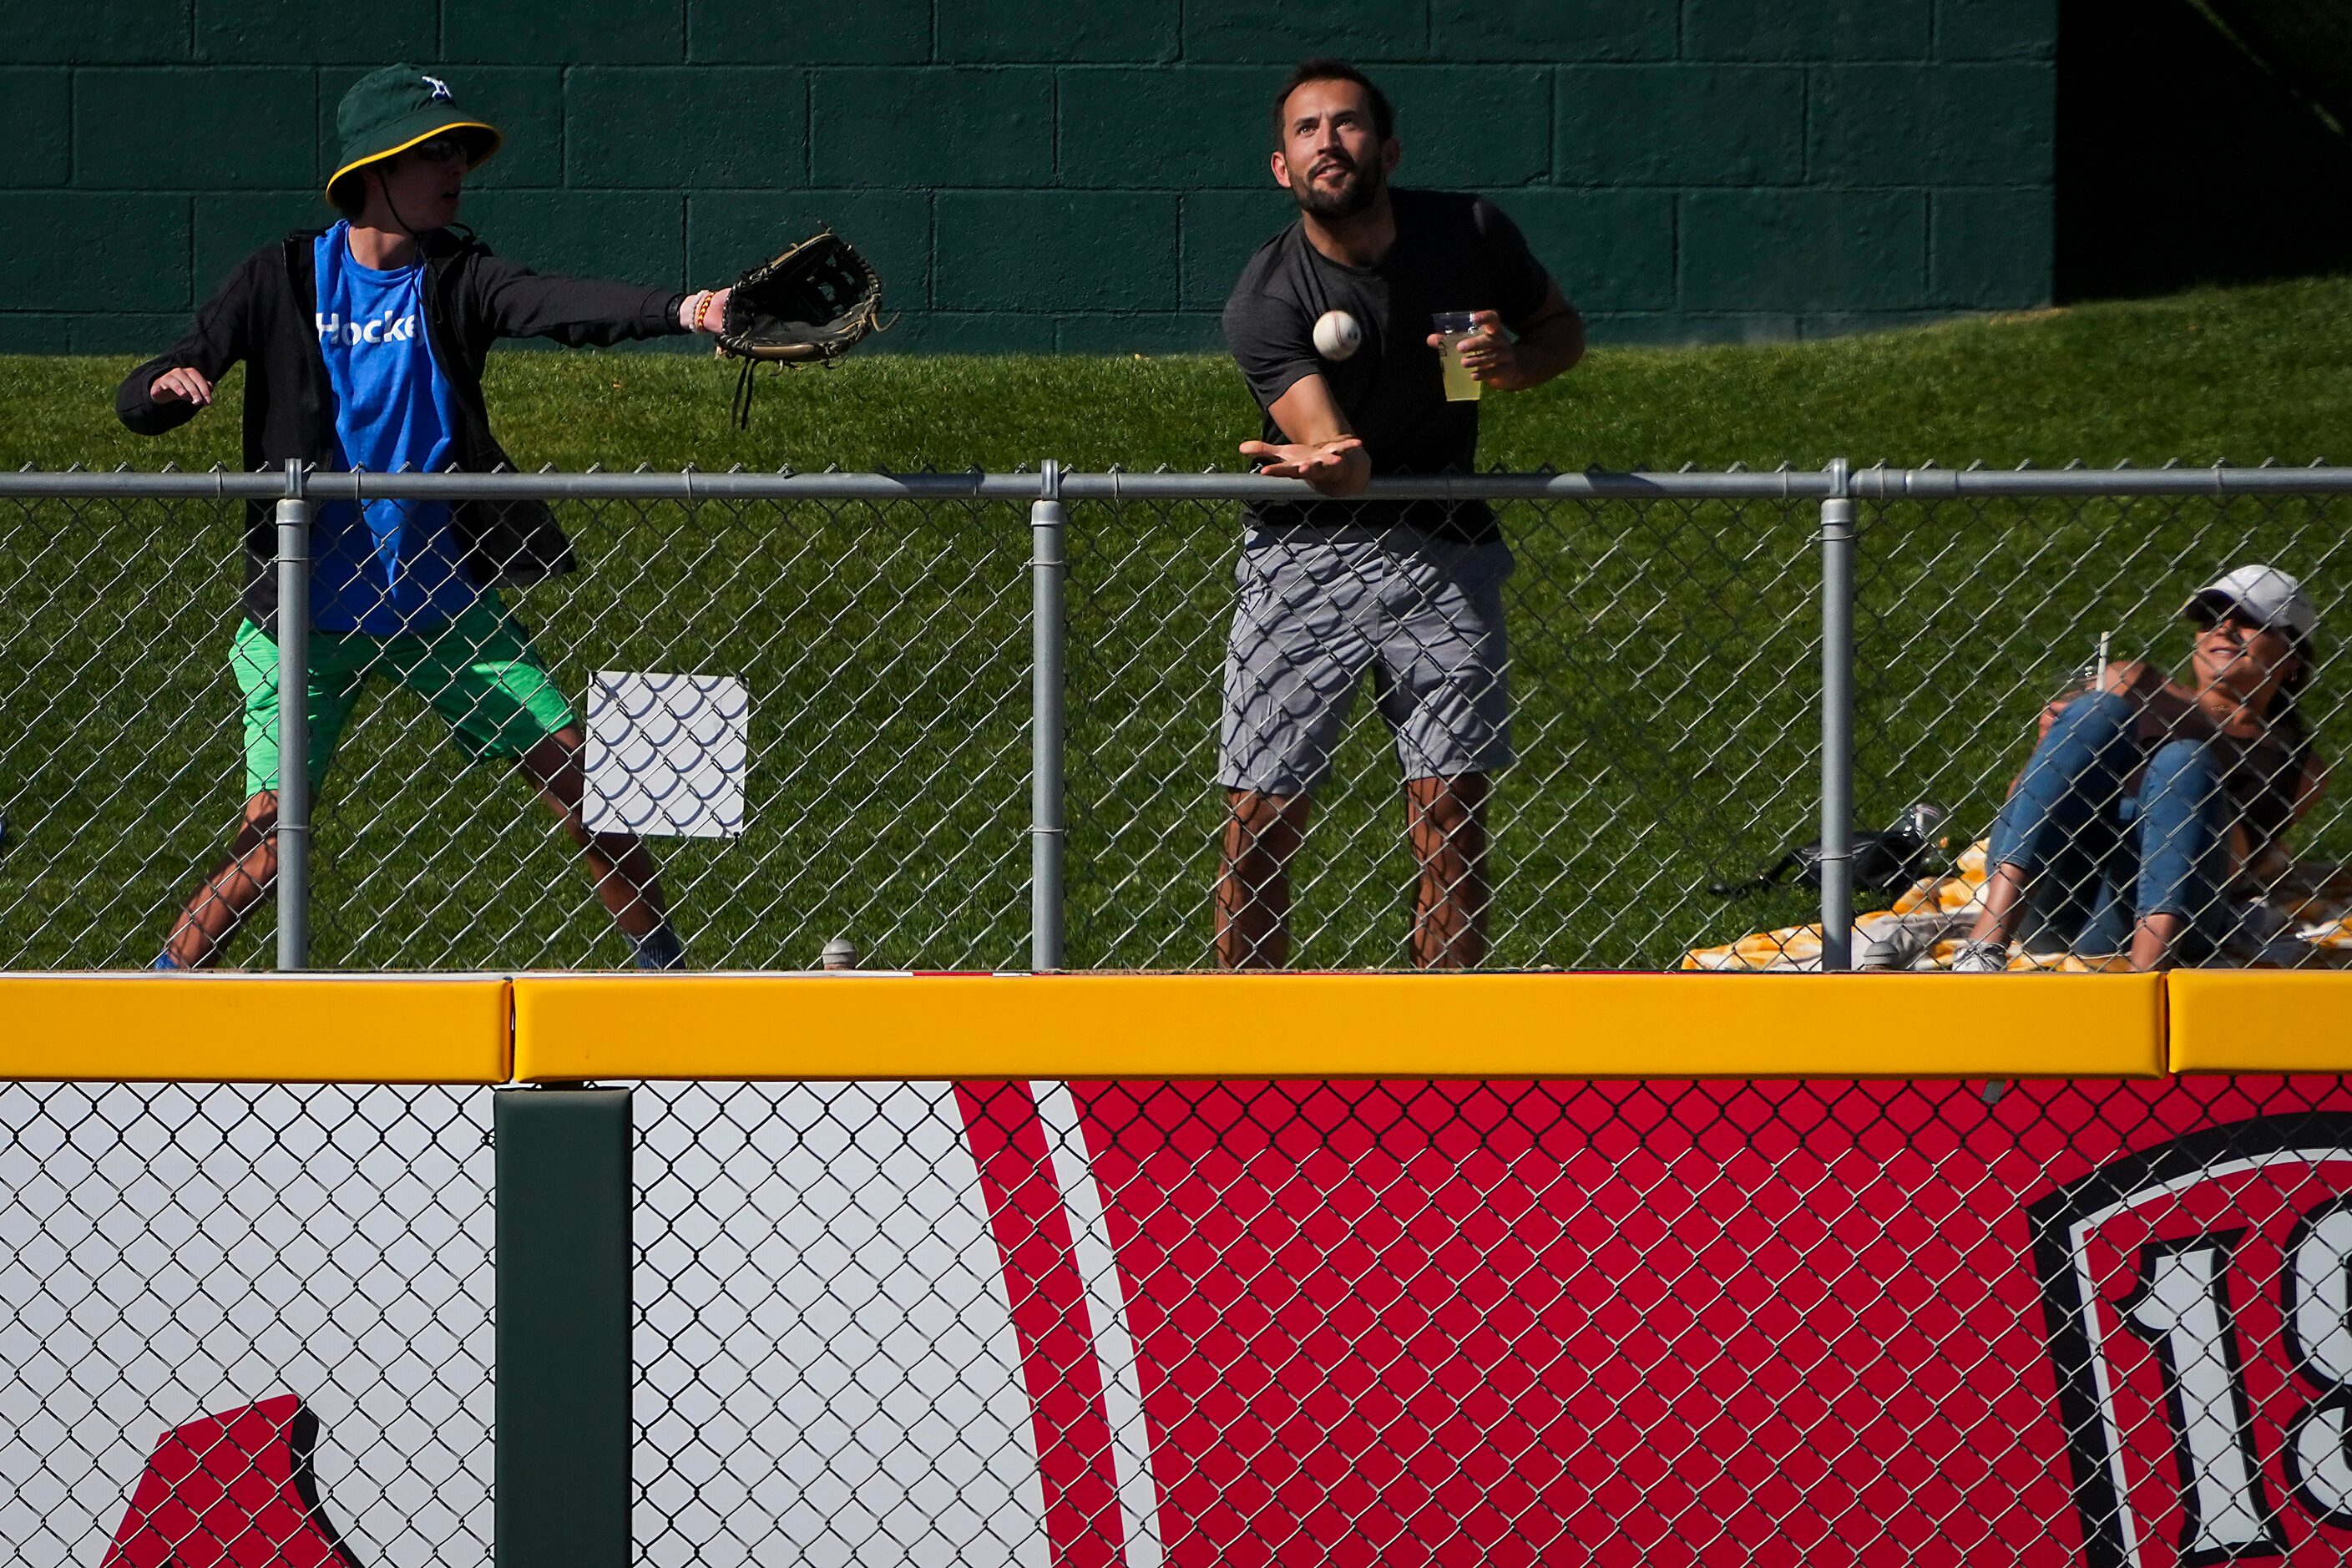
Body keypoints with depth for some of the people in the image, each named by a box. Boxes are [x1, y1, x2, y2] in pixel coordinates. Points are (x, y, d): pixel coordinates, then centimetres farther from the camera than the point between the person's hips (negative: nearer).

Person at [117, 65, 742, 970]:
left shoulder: (456, 277, -2)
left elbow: (564, 307, -22)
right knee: (270, 840, -10)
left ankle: (664, 968, 14)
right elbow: (137, 403, -6)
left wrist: (679, 310, -42)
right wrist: (167, 387, -32)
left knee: (579, 772, -1)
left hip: (440, 602, 3)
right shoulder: (284, 279, -5)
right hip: (303, 614, -3)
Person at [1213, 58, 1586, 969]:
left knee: (1451, 809, -5)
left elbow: (1563, 328, 10)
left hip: (1442, 552, 2)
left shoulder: (1469, 233, -5)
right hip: (1304, 555, -2)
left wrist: (1515, 364, -13)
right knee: (1260, 822, -4)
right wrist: (1321, 464, -51)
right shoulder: (1263, 304, -15)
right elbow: (1334, 448, -26)